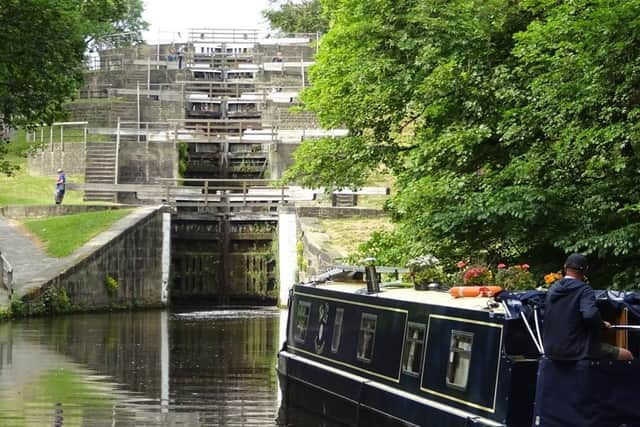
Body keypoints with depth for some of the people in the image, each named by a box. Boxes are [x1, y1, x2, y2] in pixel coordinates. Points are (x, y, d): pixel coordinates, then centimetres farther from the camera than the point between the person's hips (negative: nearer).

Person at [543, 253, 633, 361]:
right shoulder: (584, 290, -13)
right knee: (626, 355, 2)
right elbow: (590, 315, -28)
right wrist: (603, 325, -9)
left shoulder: (552, 290, 8)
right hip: (577, 351, -8)